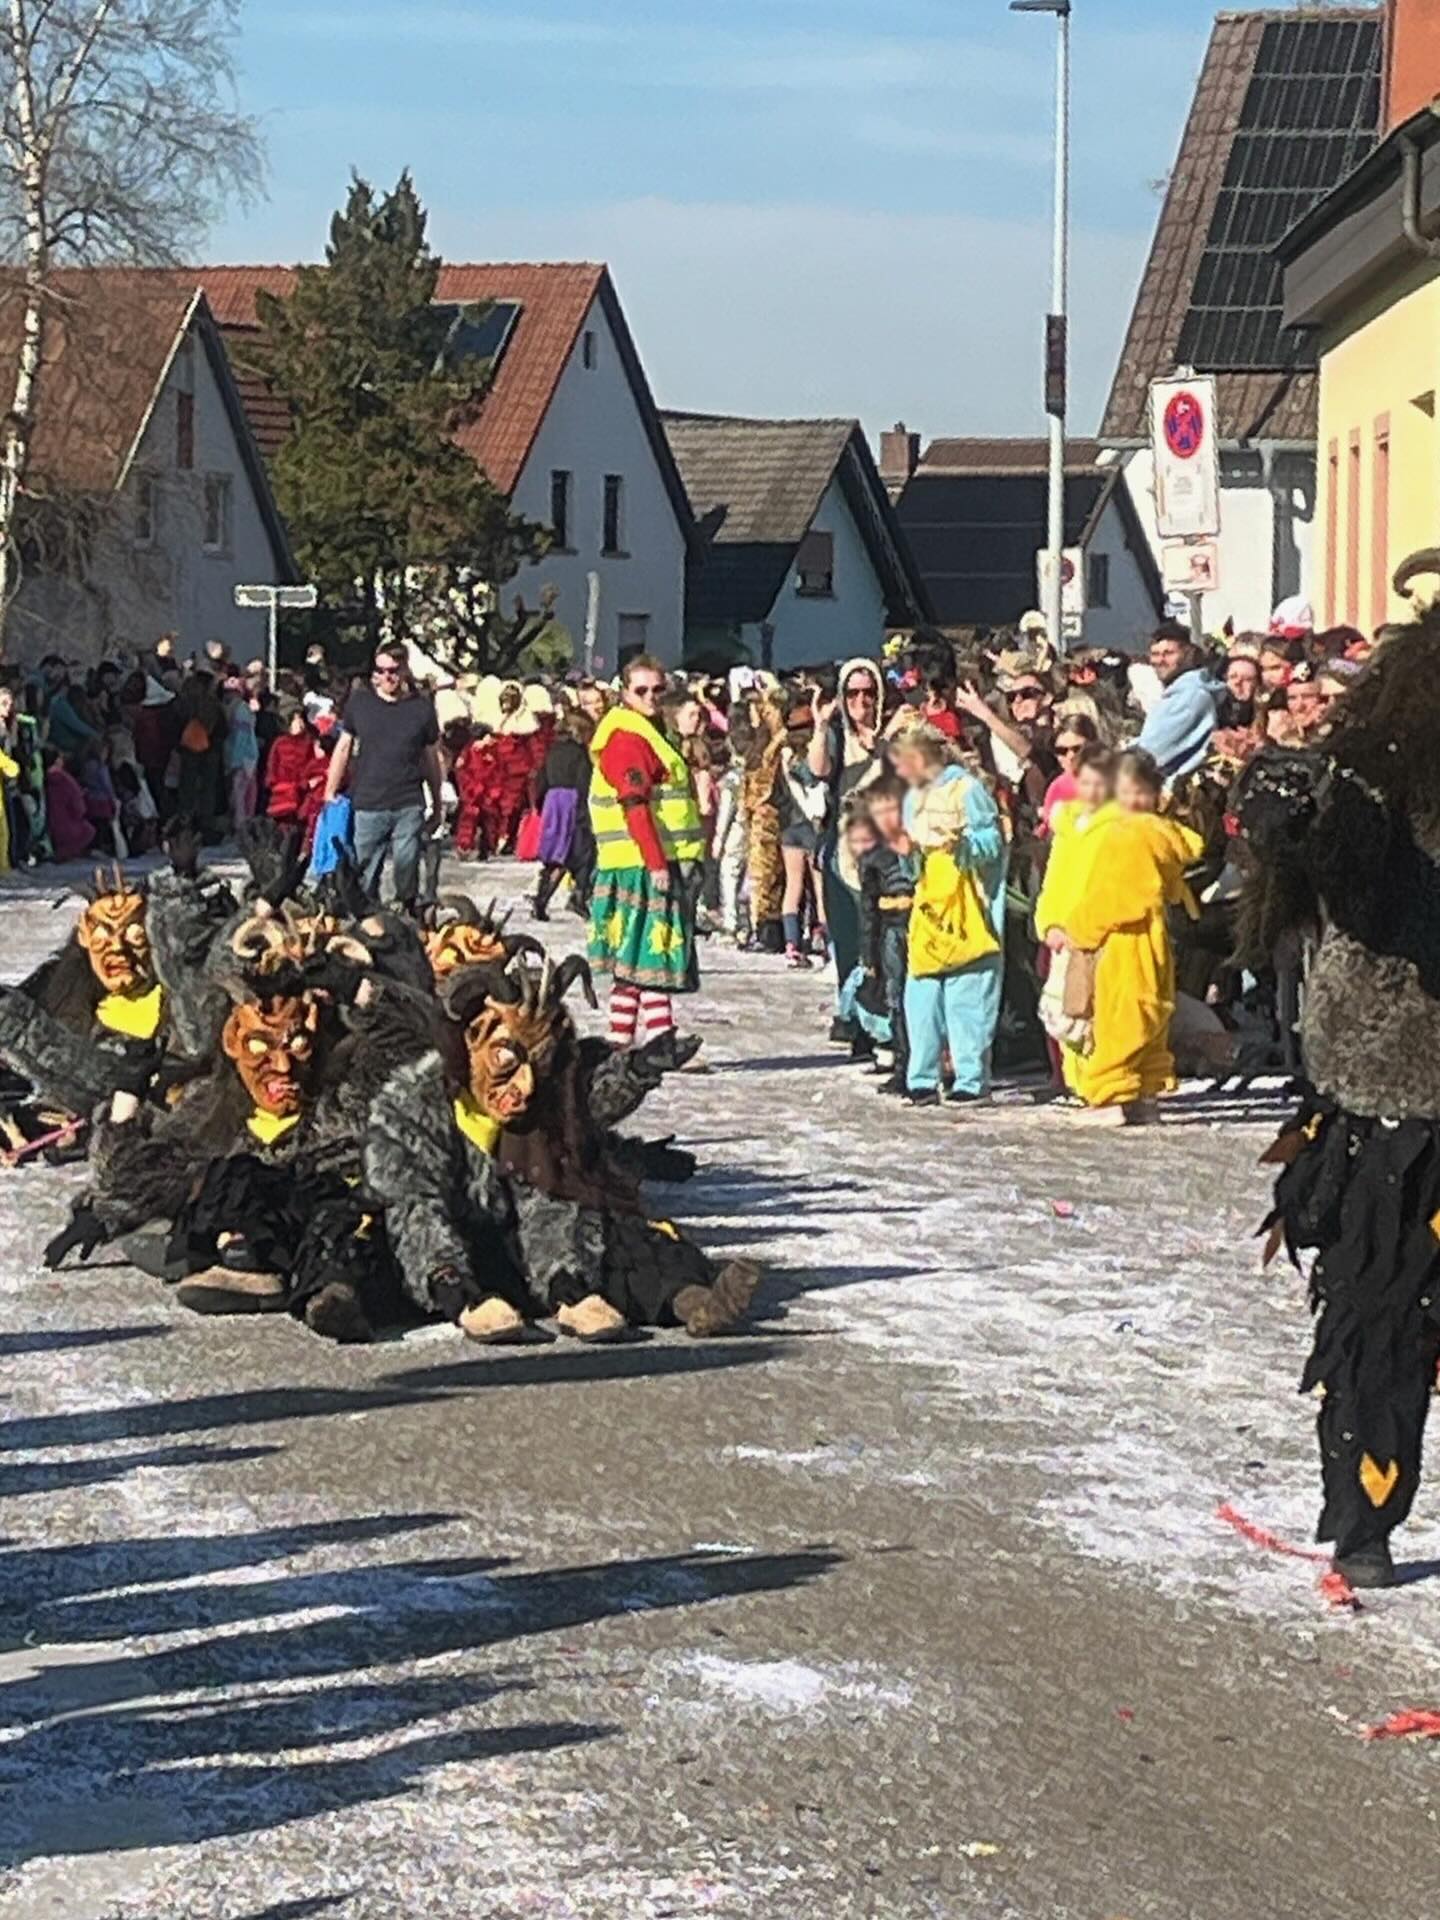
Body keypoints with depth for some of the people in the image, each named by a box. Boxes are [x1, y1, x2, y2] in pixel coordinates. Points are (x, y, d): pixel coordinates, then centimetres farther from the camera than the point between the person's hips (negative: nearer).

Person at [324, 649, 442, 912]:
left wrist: (437, 803, 15)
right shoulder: (359, 702, 5)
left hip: (409, 806, -1)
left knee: (407, 868, -5)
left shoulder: (421, 707, 4)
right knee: (364, 872, 3)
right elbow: (343, 748, 11)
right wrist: (330, 794, 8)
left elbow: (431, 757, 11)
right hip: (367, 804, 1)